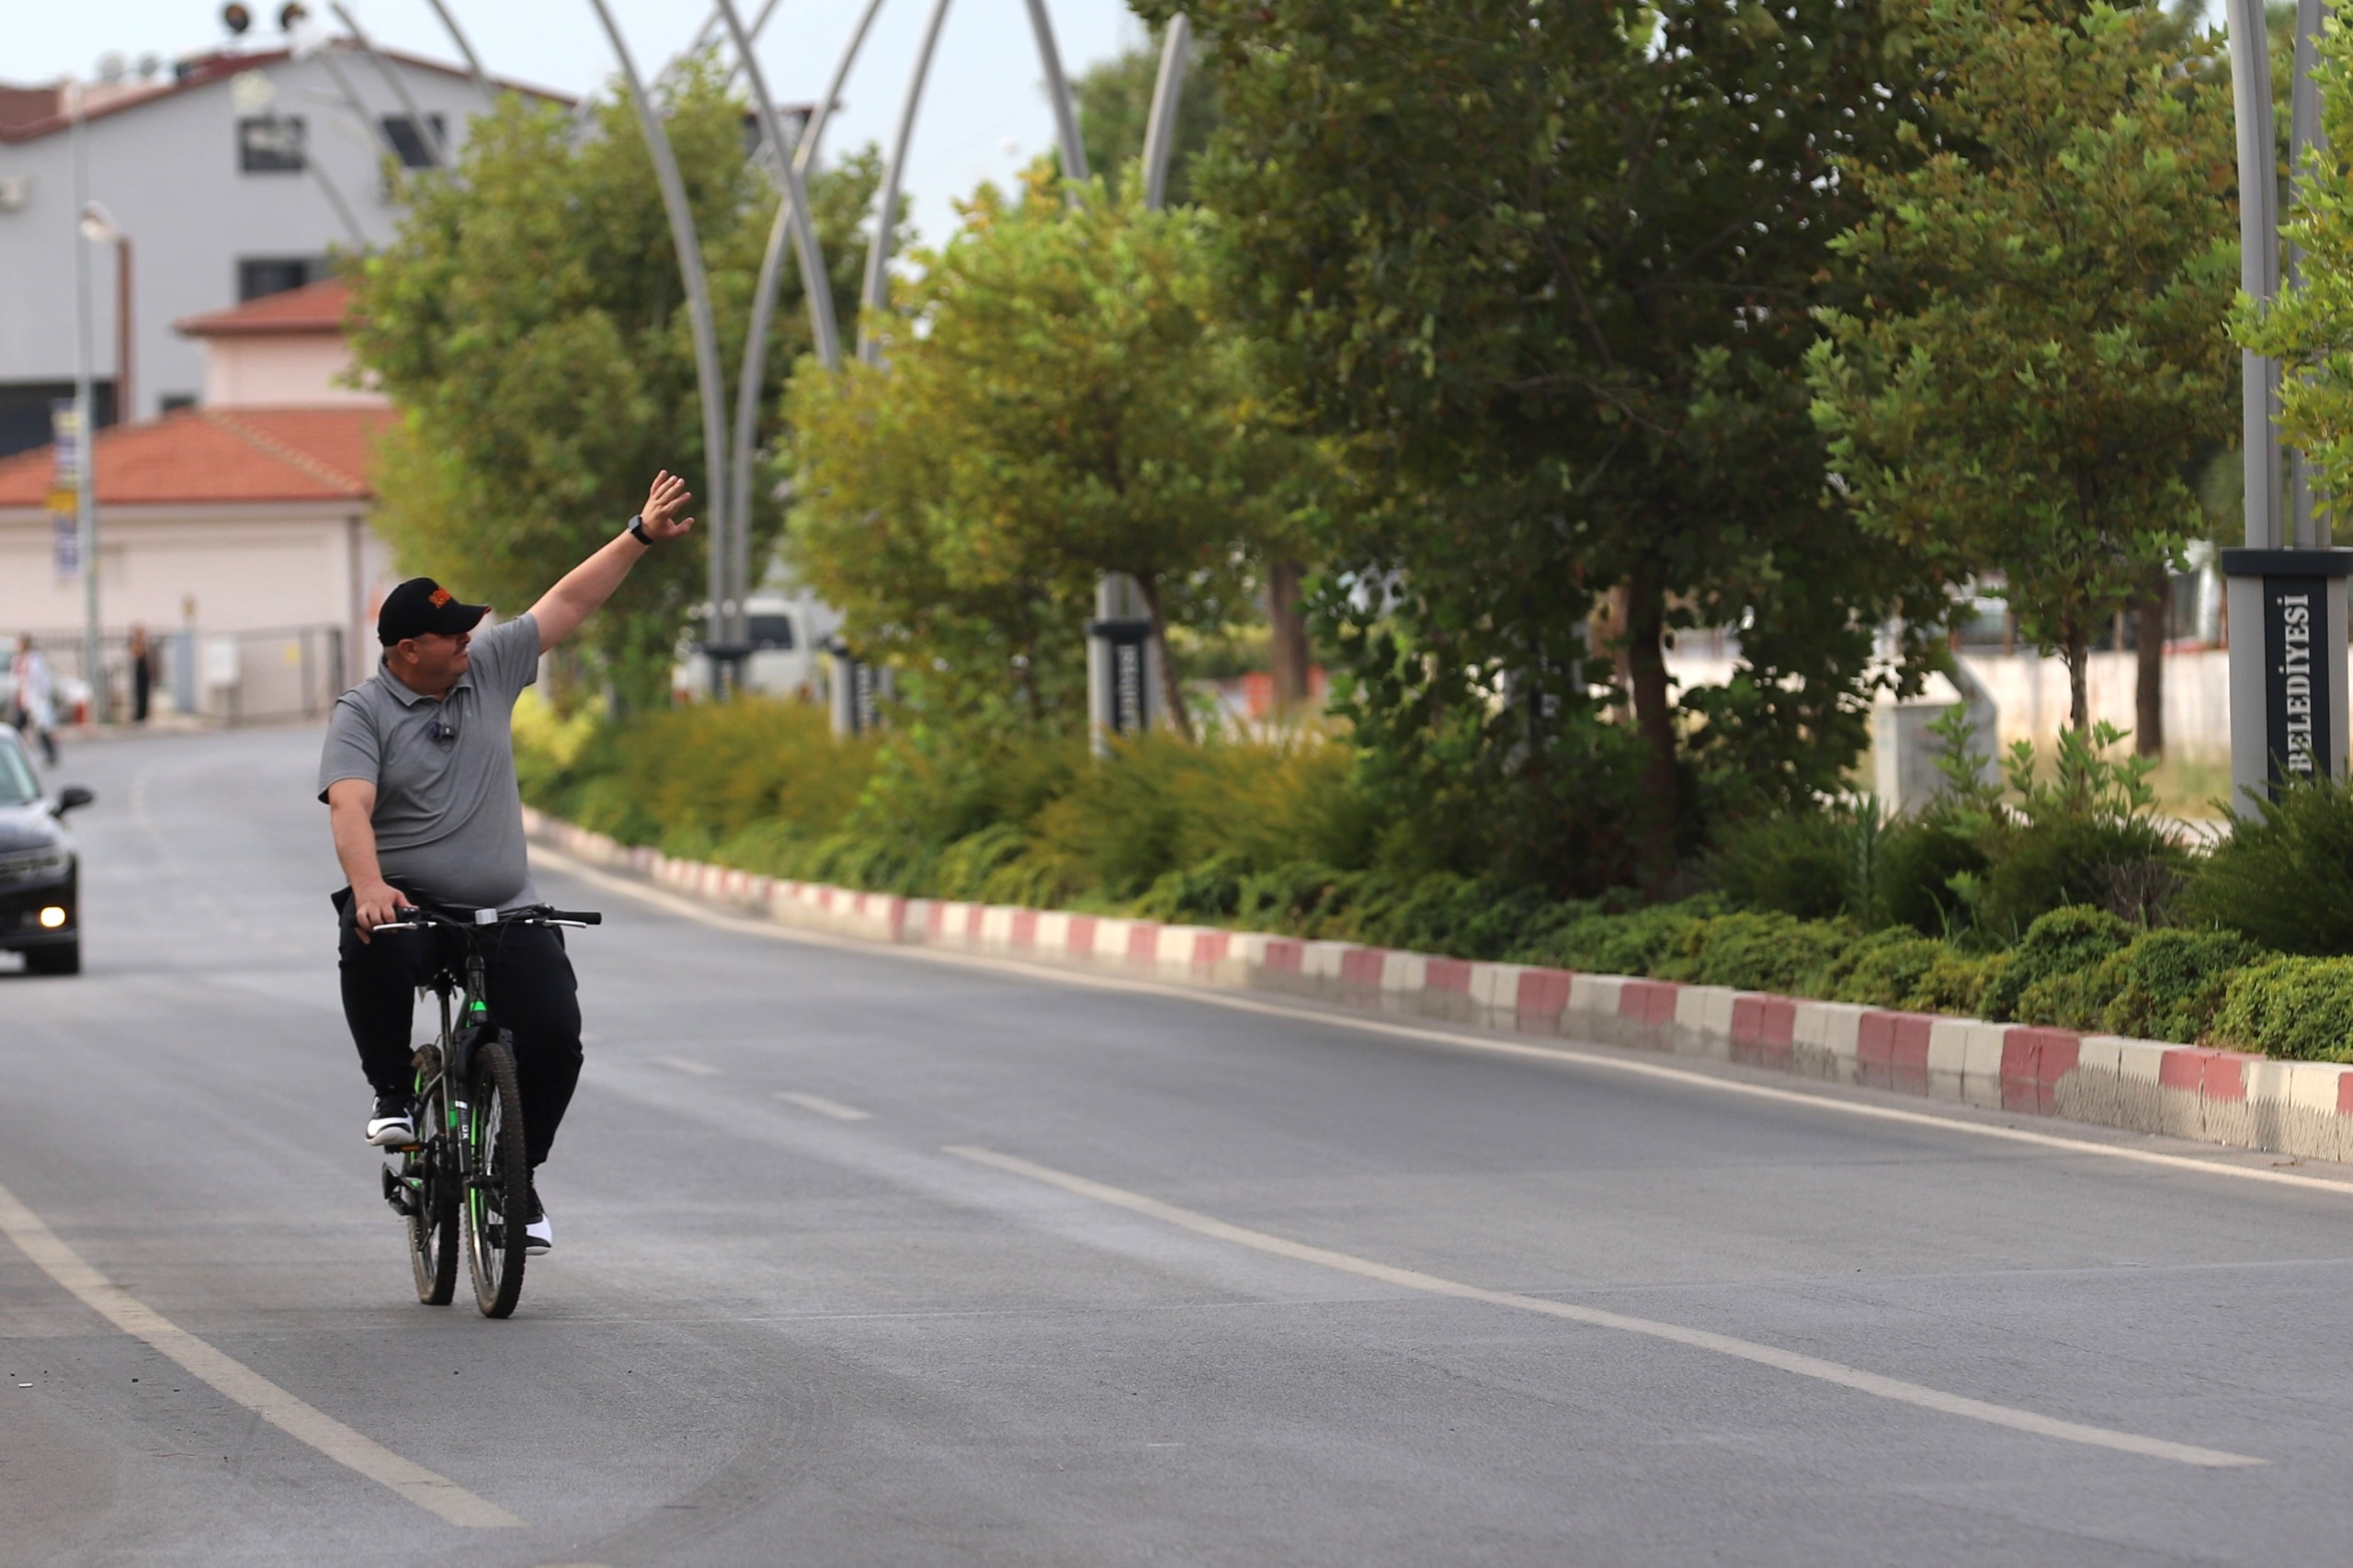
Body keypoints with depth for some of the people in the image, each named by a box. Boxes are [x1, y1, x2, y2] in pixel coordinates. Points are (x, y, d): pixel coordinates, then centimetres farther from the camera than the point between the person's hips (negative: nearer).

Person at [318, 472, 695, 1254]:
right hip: (406, 903, -4)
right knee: (373, 954, -37)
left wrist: (641, 535, 12)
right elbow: (349, 808, -20)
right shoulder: (364, 713, -6)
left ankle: (519, 1170, 9)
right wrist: (370, 886, -38)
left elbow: (568, 603, 14)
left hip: (505, 912, 4)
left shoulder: (488, 669, 8)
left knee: (554, 1034, -13)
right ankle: (393, 1096, -14)